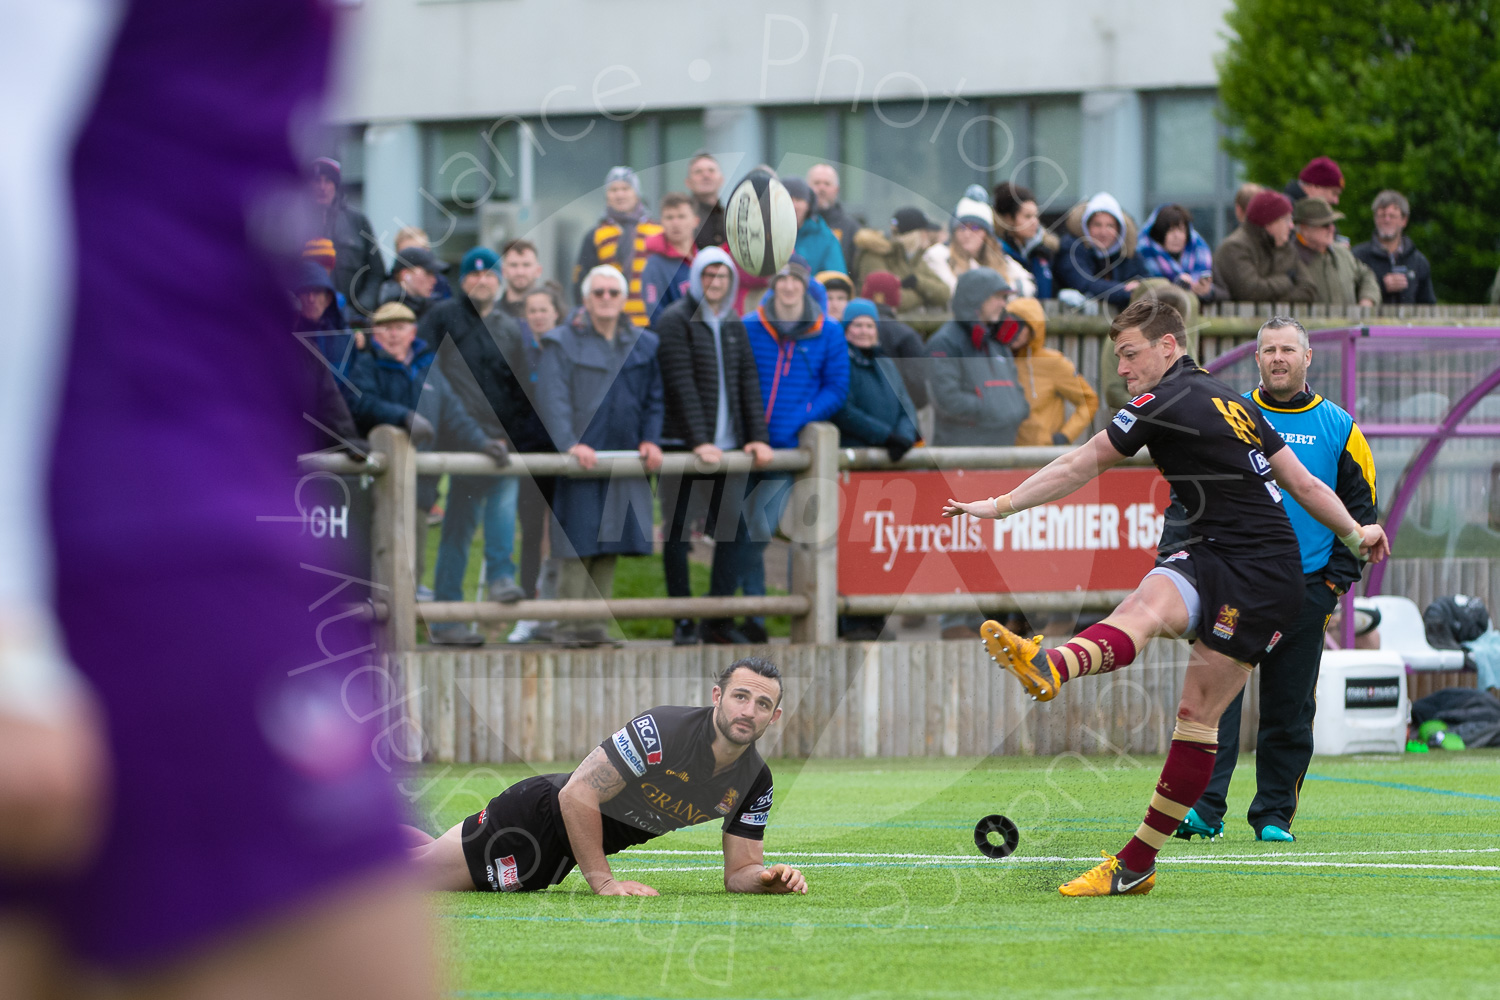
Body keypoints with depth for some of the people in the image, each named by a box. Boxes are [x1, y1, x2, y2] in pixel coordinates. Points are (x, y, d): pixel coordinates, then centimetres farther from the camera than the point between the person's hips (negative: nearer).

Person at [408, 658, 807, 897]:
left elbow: (741, 870, -2)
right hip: (540, 812, -6)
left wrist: (767, 878, -25)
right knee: (414, 873, -2)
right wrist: (603, 881, -31)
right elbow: (578, 793, -30)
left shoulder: (755, 781, -10)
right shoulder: (663, 730, -30)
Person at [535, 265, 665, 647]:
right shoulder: (563, 343, 1)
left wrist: (650, 440, 1)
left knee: (609, 546, 5)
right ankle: (570, 625, -6)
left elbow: (654, 400, 18)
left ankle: (595, 623, 10)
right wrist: (570, 444, -22)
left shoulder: (642, 344, 14)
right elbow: (552, 400, -9)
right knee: (579, 545, -8)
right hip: (580, 458, -4)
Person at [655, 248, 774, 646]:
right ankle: (683, 623, 5)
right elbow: (682, 385, -12)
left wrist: (758, 437, -1)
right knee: (679, 531, -1)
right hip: (683, 446, -5)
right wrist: (699, 441, -19)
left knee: (733, 531, -2)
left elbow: (748, 382, 10)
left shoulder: (733, 326, 15)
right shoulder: (675, 322, -4)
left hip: (728, 447, 5)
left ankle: (717, 620, 3)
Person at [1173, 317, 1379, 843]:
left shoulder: (1339, 429, 6)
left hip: (1304, 591, 1)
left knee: (1290, 709, 4)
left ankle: (1274, 814, 14)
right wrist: (1176, 556, -3)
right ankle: (1204, 808, -16)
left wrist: (1337, 579, 1)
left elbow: (1361, 510, 10)